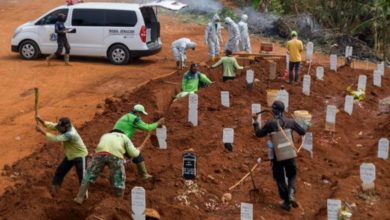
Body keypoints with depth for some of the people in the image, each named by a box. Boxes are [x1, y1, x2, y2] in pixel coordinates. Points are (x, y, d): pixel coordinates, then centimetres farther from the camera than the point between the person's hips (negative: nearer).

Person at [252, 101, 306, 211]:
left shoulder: (270, 124, -13)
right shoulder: (290, 122, -5)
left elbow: (259, 134, 0)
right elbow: (302, 132, 5)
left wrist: (255, 122, 13)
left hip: (277, 156, -2)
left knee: (280, 178, 14)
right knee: (292, 175, 20)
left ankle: (286, 202, 18)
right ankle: (291, 194, -5)